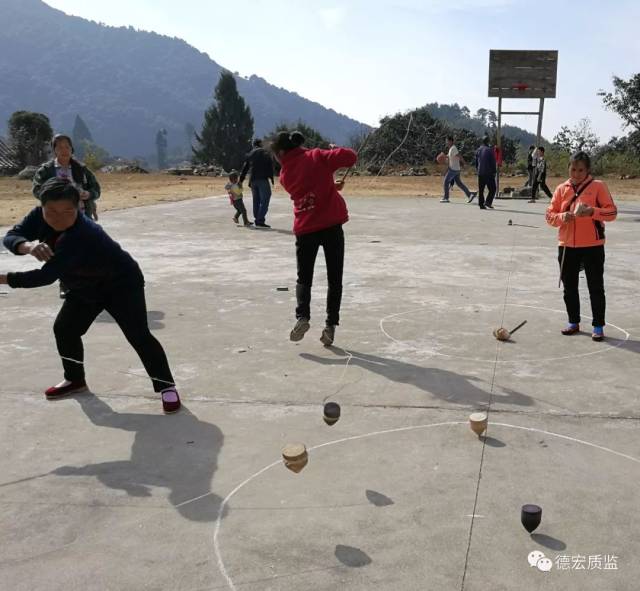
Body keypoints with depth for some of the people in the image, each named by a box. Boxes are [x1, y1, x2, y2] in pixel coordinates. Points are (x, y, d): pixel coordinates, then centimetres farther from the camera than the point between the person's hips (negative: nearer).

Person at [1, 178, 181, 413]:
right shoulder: (40, 216, -15)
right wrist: (28, 246, -44)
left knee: (138, 336, -16)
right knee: (64, 329, 8)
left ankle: (166, 387, -8)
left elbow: (46, 276, -40)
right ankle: (75, 379, 29)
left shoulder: (80, 235, -40)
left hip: (121, 283, -8)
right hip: (87, 288, 8)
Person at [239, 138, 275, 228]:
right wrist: (271, 178, -8)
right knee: (264, 200, -7)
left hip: (253, 180, 6)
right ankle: (260, 221, -15)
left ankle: (257, 220, 13)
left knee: (256, 201, 12)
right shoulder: (264, 152, 2)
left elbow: (245, 168, 20)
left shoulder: (249, 154, 18)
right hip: (263, 179, -6)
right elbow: (270, 166, -8)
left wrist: (241, 180, 24)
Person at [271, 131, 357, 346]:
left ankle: (302, 317, -7)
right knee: (335, 279, 8)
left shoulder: (285, 175, 8)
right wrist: (335, 150, 9)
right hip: (331, 226, -2)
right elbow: (351, 157, -9)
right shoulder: (316, 157, -1)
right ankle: (331, 325, 3)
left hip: (304, 230, 2)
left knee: (304, 278, 15)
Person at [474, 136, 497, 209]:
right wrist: (494, 172, -2)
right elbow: (493, 162, -9)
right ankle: (488, 202, -12)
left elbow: (476, 162, 15)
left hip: (480, 173, 6)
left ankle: (481, 204, 5)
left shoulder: (478, 150, 9)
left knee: (481, 190, 7)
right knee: (492, 189, 1)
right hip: (489, 173, -6)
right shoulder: (489, 150, -9)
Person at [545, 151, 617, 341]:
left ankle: (598, 326, 10)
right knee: (569, 287, 12)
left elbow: (612, 212, -8)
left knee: (596, 287, 1)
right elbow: (550, 215, 5)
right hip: (567, 245, 4)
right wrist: (562, 217, -15)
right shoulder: (562, 189, 5)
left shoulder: (598, 186, -4)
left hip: (592, 246, -4)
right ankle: (574, 322, 27)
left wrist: (592, 211, -24)